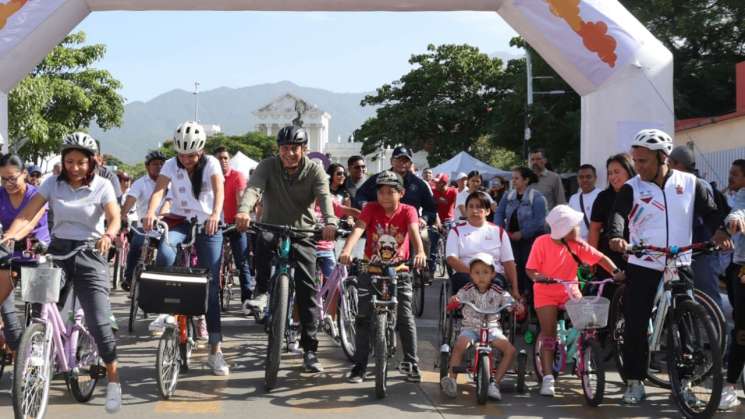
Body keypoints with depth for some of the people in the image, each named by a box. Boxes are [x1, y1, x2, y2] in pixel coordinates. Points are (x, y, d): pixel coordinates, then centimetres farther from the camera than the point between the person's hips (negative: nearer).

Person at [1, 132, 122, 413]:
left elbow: (114, 218, -16)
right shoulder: (53, 184, 3)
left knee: (99, 321, -10)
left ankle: (113, 379, 3)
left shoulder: (102, 186, -3)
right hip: (57, 252, 3)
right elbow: (27, 215, -6)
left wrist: (108, 236, -39)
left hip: (89, 255, -3)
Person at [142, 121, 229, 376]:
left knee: (211, 286, -3)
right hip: (180, 221, 1)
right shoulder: (171, 165, -5)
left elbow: (219, 190, -26)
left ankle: (215, 351, 2)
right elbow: (159, 190, -21)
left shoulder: (211, 164, -9)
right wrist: (151, 212, -42)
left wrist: (215, 214, -46)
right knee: (165, 252, -35)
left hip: (208, 225, -1)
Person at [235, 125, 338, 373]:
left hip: (303, 234, 0)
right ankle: (262, 290, -13)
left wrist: (330, 222, -44)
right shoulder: (268, 166, -8)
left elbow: (324, 197, -23)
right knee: (262, 241, -36)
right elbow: (253, 188, -25)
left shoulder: (314, 170, -8)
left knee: (308, 288, -6)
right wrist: (244, 211, -47)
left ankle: (309, 349, 0)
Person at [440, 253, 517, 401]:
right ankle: (452, 379, -21)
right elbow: (453, 302, -12)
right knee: (459, 345, -32)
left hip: (491, 328, 2)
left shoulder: (497, 292, -2)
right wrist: (453, 301, -37)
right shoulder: (467, 290, -4)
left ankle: (494, 383, -9)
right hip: (470, 327, -1)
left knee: (510, 350, -19)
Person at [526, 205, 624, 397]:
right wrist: (539, 277, -34)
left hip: (570, 291, 3)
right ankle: (548, 378, -2)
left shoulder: (578, 245, -6)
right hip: (546, 293, -3)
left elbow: (600, 258, -7)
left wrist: (615, 271, -23)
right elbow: (530, 269, -13)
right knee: (549, 333, -6)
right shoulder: (542, 242, -14)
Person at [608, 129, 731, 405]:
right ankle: (634, 382, 11)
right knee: (636, 327, -1)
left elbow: (710, 212, 0)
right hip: (641, 267, -1)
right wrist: (616, 237, -38)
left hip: (680, 267, 1)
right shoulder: (631, 189, -2)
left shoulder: (690, 184, 3)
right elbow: (618, 215, -17)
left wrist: (719, 231, -22)